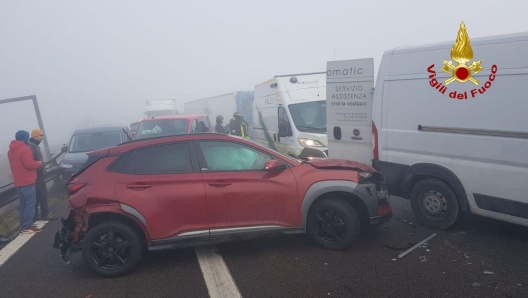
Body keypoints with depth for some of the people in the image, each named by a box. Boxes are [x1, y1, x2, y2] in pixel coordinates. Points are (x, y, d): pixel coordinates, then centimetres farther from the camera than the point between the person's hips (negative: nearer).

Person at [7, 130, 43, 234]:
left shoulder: (11, 150, 15)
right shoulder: (24, 149, -16)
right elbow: (29, 164, -22)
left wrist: (36, 163, 19)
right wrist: (39, 163, -4)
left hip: (18, 182, 9)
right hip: (27, 181, -9)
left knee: (22, 204, 13)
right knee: (30, 203, -6)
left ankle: (23, 225, 18)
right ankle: (27, 226, -7)